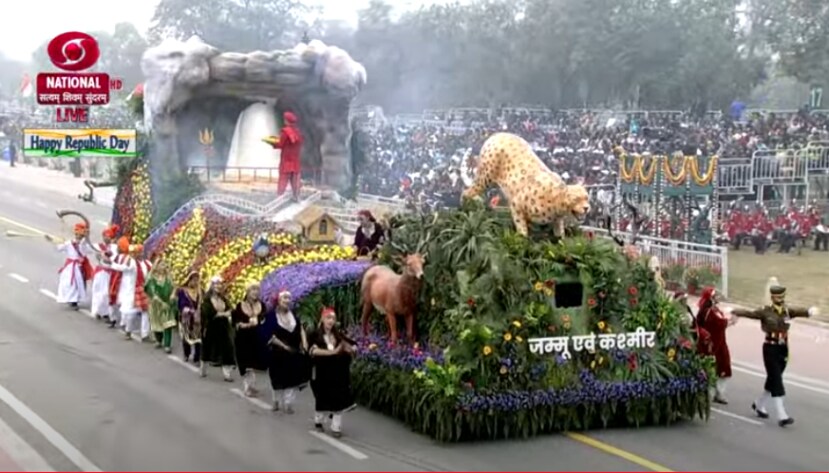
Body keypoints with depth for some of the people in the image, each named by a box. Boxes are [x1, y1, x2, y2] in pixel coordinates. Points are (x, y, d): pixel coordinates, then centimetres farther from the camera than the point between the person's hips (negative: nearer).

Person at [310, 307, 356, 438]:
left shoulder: (338, 335, 3)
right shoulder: (316, 336, -6)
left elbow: (352, 349, 1)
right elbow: (314, 351, -23)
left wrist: (349, 348, -23)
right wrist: (333, 352, -30)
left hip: (337, 373, 2)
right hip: (322, 374, -2)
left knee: (338, 399, -2)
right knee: (322, 399, 11)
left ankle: (336, 427, 5)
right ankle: (318, 421, 34)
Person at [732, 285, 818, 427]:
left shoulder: (788, 311, 3)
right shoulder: (765, 311, -6)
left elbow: (800, 311, -15)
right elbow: (749, 313, -17)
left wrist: (810, 311, -38)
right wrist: (733, 312, -33)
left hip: (783, 349, 5)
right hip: (770, 349, -5)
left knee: (773, 380, 17)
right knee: (777, 382, -9)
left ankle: (759, 405, 38)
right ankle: (782, 416, -10)